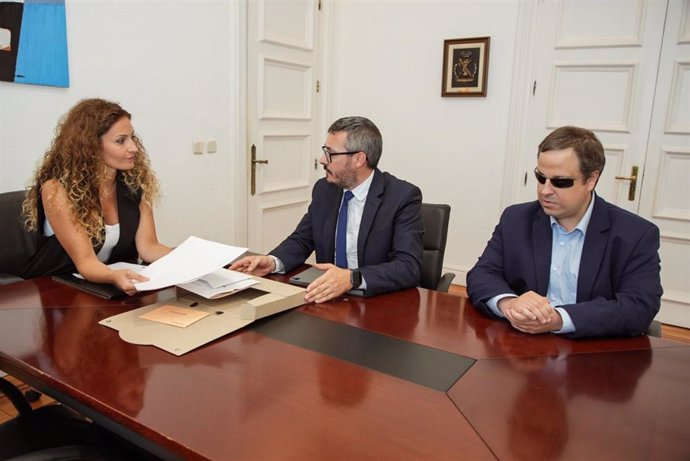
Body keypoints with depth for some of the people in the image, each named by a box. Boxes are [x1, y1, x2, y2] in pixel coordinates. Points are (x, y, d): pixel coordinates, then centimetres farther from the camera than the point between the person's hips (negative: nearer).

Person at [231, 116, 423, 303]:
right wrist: (272, 262, -11)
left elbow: (409, 267, -22)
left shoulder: (403, 197, -13)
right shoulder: (324, 189, 4)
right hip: (329, 296, 3)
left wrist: (352, 278, -36)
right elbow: (301, 240, 10)